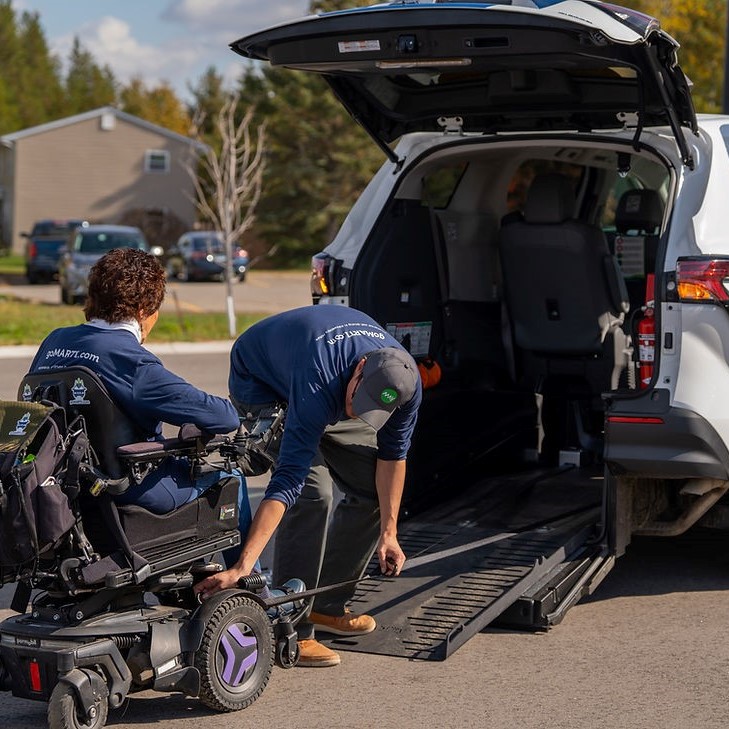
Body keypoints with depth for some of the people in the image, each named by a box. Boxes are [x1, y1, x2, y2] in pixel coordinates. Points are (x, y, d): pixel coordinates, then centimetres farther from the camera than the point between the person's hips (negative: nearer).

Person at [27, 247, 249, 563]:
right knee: (228, 477, 14)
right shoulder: (133, 362, -23)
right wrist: (235, 410, 0)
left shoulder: (53, 342, 0)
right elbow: (222, 417, -24)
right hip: (132, 492, -8)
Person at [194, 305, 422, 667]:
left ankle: (326, 604, 13)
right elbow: (287, 480, -48)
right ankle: (291, 630, -17)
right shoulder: (319, 384, -45)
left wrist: (388, 532, -10)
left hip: (332, 390, 7)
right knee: (313, 491, -25)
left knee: (375, 489, -1)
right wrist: (242, 567, -52)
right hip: (261, 382, -6)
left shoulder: (404, 382, -27)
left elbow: (393, 454, -10)